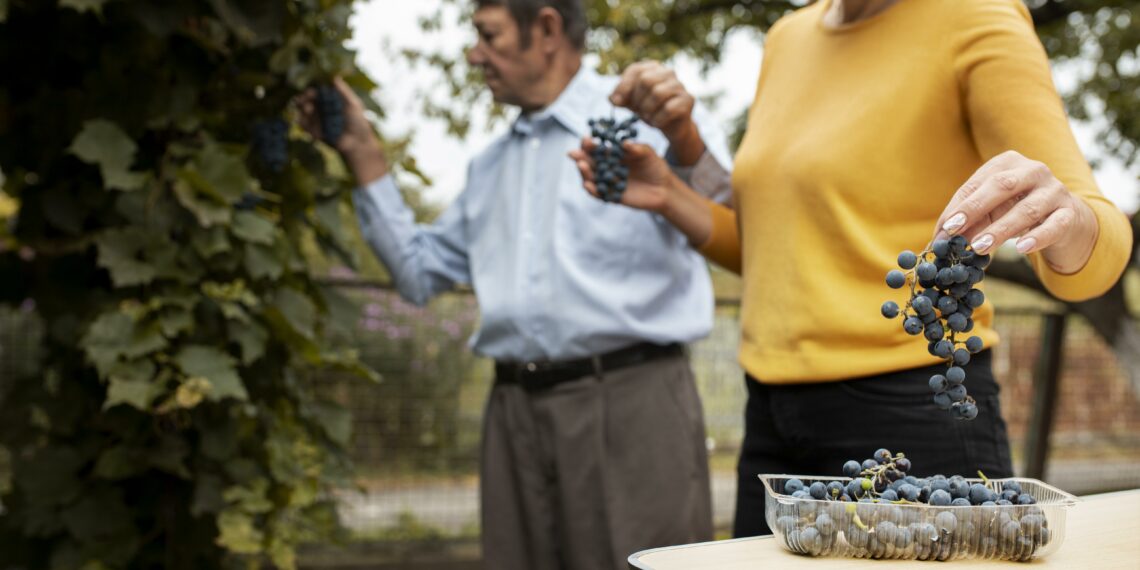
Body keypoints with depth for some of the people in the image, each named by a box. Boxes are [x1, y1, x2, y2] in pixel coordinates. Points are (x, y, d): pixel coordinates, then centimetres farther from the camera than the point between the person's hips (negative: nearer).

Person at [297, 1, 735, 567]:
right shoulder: (490, 166, 22)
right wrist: (363, 154, 19)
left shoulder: (645, 115, 0)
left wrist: (683, 137, -34)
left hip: (630, 400, -6)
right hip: (516, 411, 6)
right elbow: (420, 271, 22)